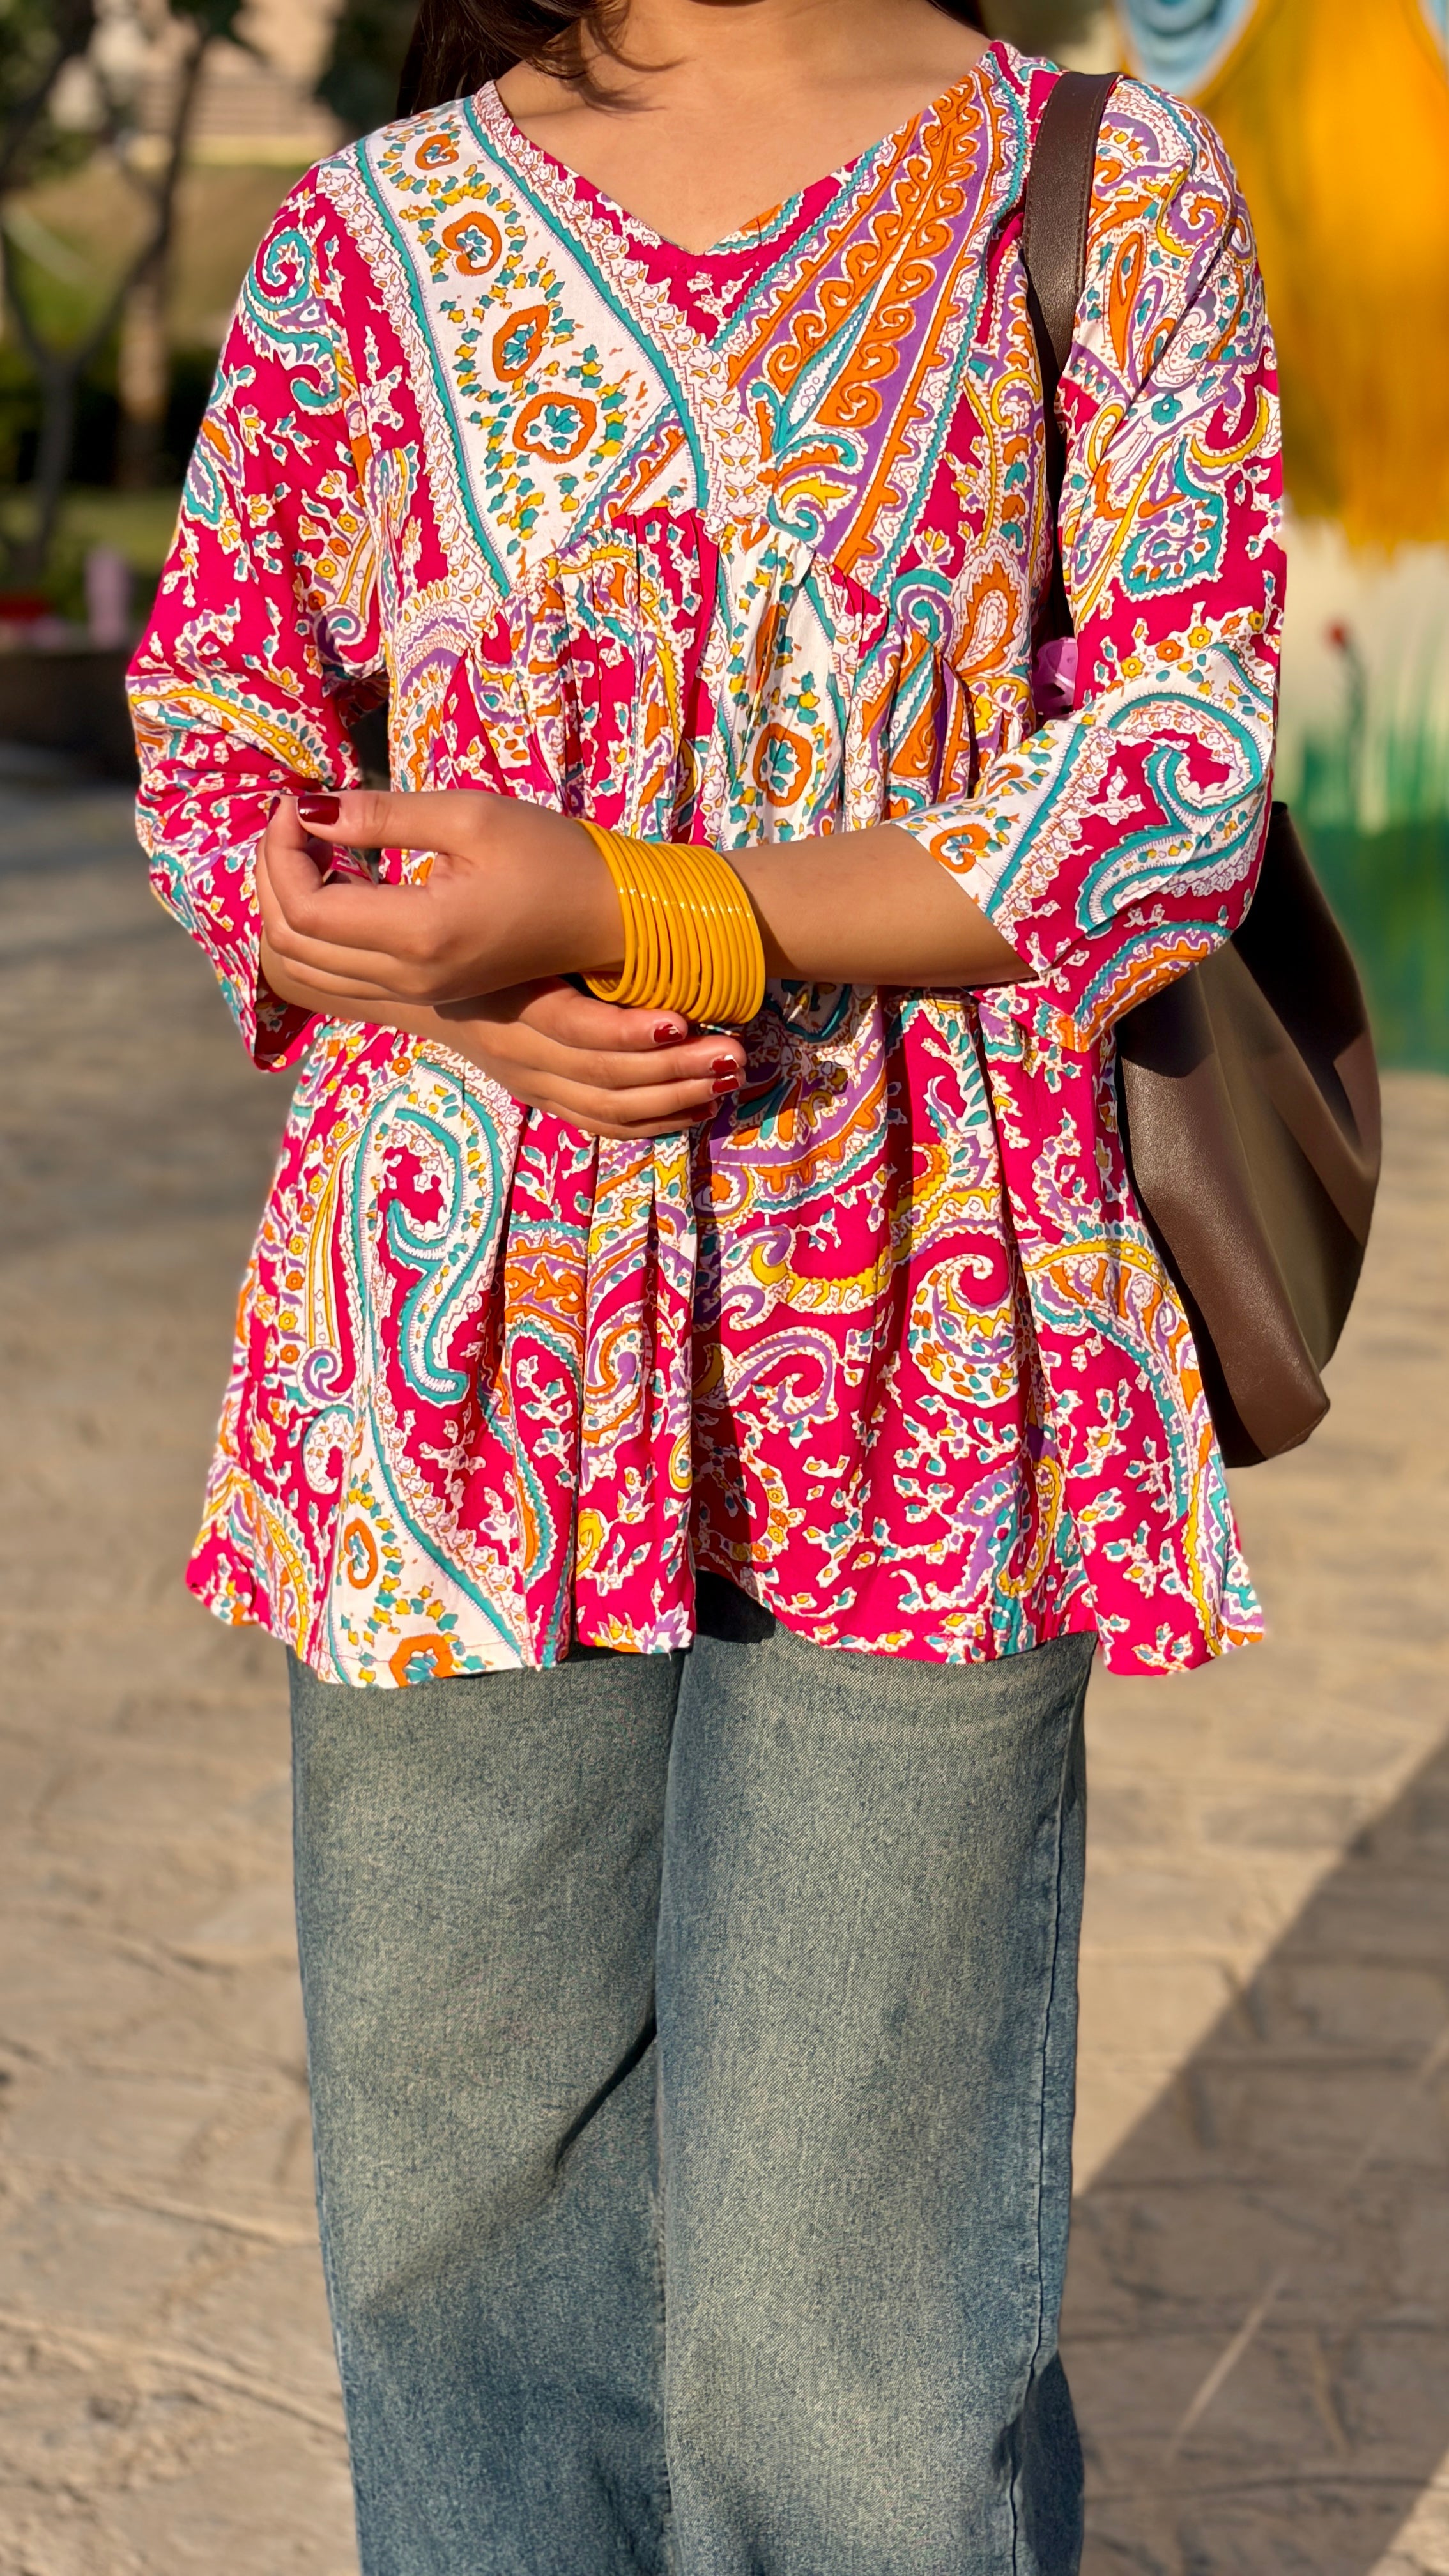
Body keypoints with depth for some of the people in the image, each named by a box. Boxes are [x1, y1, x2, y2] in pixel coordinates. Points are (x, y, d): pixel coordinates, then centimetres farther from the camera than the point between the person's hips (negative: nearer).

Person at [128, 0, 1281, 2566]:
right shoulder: (368, 236, 11)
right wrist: (452, 992, -8)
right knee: (467, 2193, 11)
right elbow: (205, 729, 15)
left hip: (917, 1359, -2)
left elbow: (1184, 773, -4)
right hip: (459, 1339, 3)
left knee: (843, 2302, 1)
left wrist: (622, 912, -15)